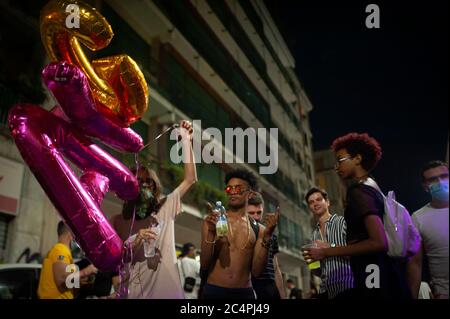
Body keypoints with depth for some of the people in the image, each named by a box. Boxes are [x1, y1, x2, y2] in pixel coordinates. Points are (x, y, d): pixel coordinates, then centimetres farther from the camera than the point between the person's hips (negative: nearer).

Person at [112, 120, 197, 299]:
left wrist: (186, 141, -9)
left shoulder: (165, 209, 4)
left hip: (167, 291, 1)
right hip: (133, 292, -1)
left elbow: (190, 179, -2)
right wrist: (135, 243, -18)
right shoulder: (118, 221, 2)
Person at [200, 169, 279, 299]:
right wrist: (211, 233, -18)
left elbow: (256, 272, -4)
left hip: (244, 292, 1)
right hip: (214, 290, -1)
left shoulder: (258, 229, 2)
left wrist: (267, 237, -13)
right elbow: (204, 266, -5)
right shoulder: (212, 222, 0)